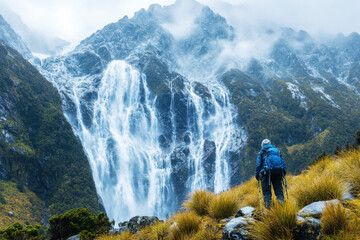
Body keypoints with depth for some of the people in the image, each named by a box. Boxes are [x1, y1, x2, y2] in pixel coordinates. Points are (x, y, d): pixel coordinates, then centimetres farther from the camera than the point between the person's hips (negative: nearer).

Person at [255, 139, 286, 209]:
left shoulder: (261, 153, 13)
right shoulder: (277, 151, 23)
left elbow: (258, 164, 4)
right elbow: (283, 162, 16)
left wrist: (257, 174, 7)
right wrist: (284, 173, 16)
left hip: (267, 172, -2)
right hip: (278, 172, 3)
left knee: (266, 191, 2)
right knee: (279, 190, 8)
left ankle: (268, 206, -9)